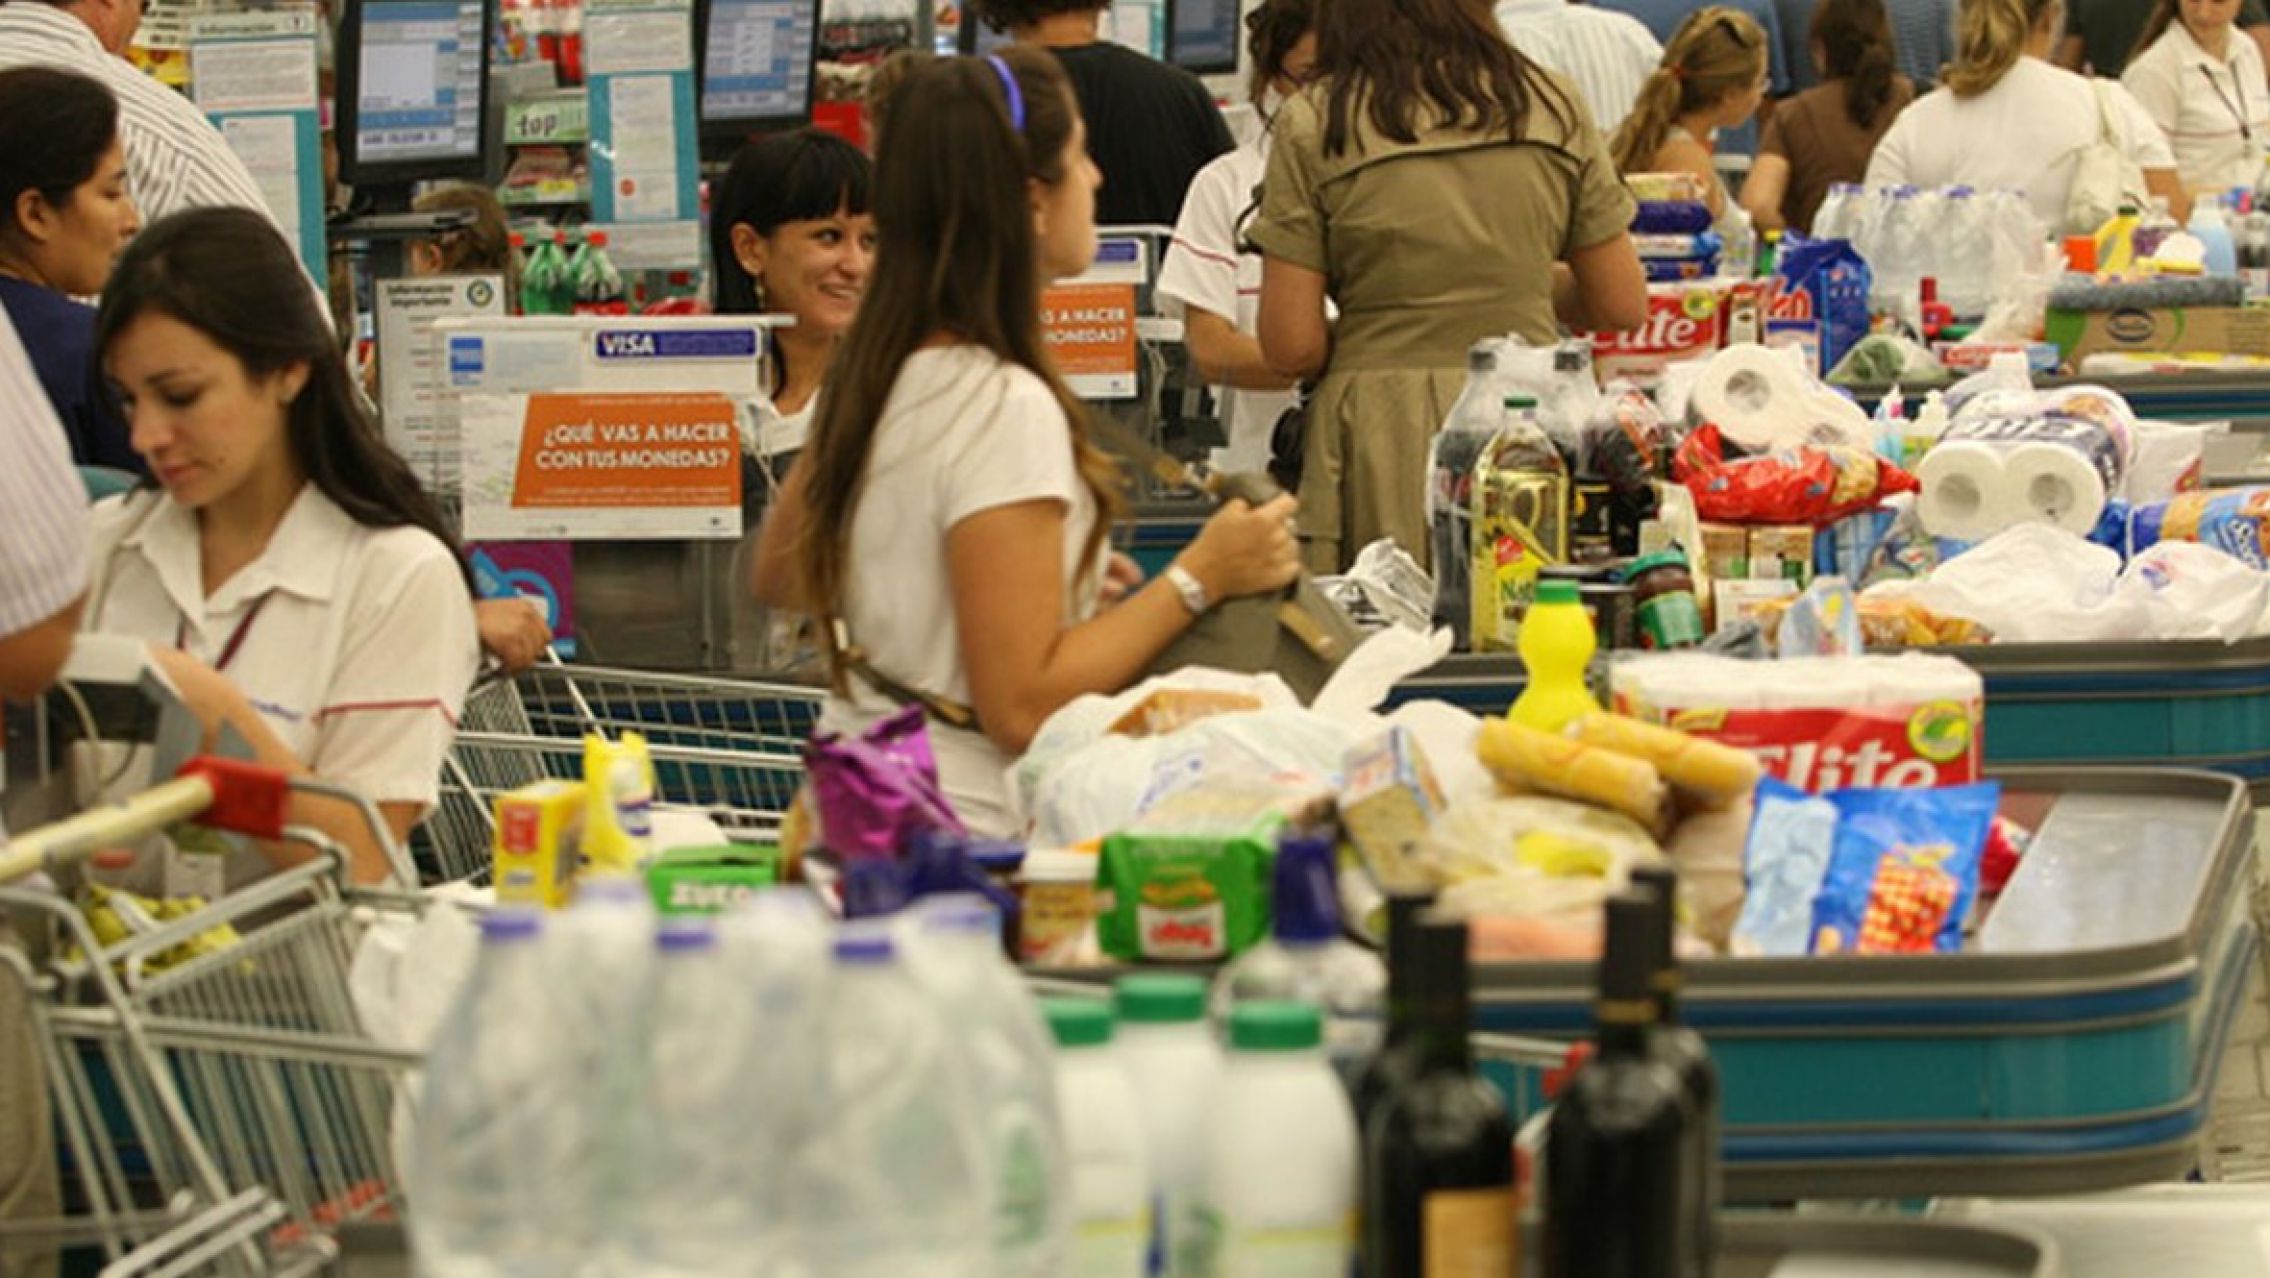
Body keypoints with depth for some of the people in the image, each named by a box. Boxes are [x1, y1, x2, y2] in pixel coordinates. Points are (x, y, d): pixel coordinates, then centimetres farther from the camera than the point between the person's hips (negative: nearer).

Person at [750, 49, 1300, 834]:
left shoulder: (871, 372, 5)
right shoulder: (1006, 408, -20)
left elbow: (778, 577, 20)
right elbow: (1022, 706, -21)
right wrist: (1199, 578, -15)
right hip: (964, 822, -9)